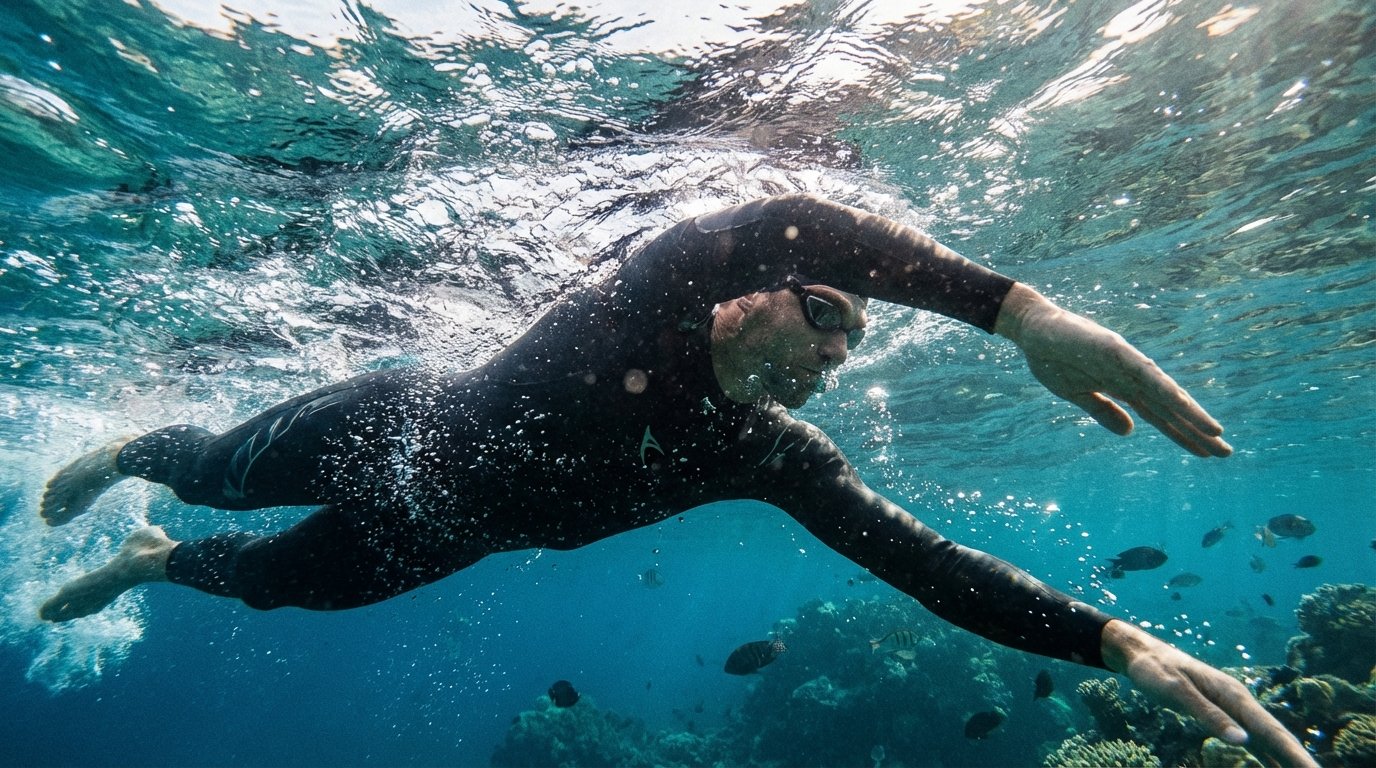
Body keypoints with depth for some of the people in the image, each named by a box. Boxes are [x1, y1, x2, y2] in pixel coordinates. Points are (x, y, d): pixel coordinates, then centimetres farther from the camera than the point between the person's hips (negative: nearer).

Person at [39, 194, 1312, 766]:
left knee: (266, 578, 24)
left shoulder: (775, 455, -19)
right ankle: (128, 450, 58)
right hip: (396, 425, -3)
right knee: (221, 474, 20)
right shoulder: (673, 282, -30)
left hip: (429, 543, 4)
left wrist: (1116, 643, -34)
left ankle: (144, 566, 59)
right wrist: (1018, 307, -58)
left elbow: (923, 562, -25)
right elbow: (782, 225, -52)